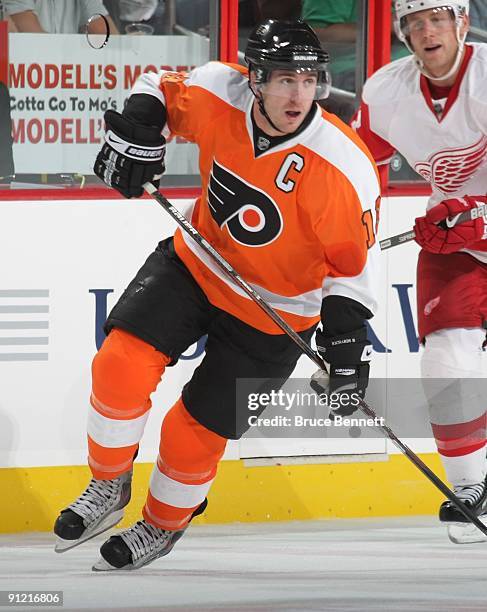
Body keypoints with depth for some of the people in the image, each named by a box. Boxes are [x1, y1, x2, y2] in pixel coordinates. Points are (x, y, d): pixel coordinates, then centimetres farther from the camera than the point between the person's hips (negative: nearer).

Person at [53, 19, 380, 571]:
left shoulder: (345, 171, -27)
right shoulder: (217, 95, -18)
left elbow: (353, 261, -15)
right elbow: (160, 88, 4)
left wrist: (348, 339, -19)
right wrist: (136, 135, -14)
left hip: (271, 313, -3)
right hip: (196, 264, 3)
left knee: (196, 430, 1)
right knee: (122, 363, -15)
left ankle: (162, 525, 30)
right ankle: (108, 489, 8)